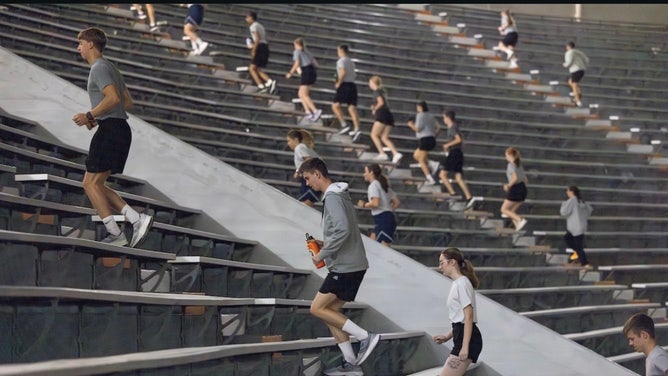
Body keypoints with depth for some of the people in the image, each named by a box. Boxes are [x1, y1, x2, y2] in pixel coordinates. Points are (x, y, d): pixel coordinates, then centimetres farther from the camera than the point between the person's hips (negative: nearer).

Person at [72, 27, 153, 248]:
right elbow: (128, 101, 26)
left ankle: (116, 234, -11)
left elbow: (113, 98, -21)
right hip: (121, 128, 10)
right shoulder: (109, 67, 23)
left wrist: (90, 116, -16)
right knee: (96, 184, 11)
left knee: (90, 183, -7)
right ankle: (137, 219, 0)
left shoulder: (99, 68, -8)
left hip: (110, 130, -10)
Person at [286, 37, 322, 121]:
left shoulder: (297, 52, 2)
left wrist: (290, 73, -1)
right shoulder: (307, 52, 22)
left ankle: (316, 111, -26)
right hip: (313, 72, 8)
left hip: (306, 72, -8)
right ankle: (308, 111, 4)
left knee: (304, 95, -9)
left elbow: (297, 64, -11)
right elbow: (316, 63, 18)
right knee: (301, 93, 15)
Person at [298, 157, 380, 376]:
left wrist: (322, 255, -15)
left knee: (317, 308, -7)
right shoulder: (339, 195, 18)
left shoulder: (333, 197, -14)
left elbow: (343, 230, -25)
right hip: (351, 265, 10)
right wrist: (325, 244, 13)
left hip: (345, 267, -10)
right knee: (329, 311, 11)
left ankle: (365, 336, -9)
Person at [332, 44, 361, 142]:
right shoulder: (351, 62, 19)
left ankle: (344, 125, -12)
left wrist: (338, 83, -12)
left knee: (335, 105, 0)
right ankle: (356, 129, -10)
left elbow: (343, 72, -21)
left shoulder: (341, 61, -5)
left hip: (344, 86, -7)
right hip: (352, 85, 7)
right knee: (352, 108, 1)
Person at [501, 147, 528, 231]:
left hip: (515, 189, -8)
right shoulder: (519, 165, 18)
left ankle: (520, 220, -15)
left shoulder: (511, 165, -8)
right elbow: (526, 180, 20)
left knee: (504, 209, 4)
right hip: (523, 189, 8)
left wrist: (508, 186, -10)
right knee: (512, 211, 16)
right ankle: (518, 227, 1)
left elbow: (515, 178, -24)